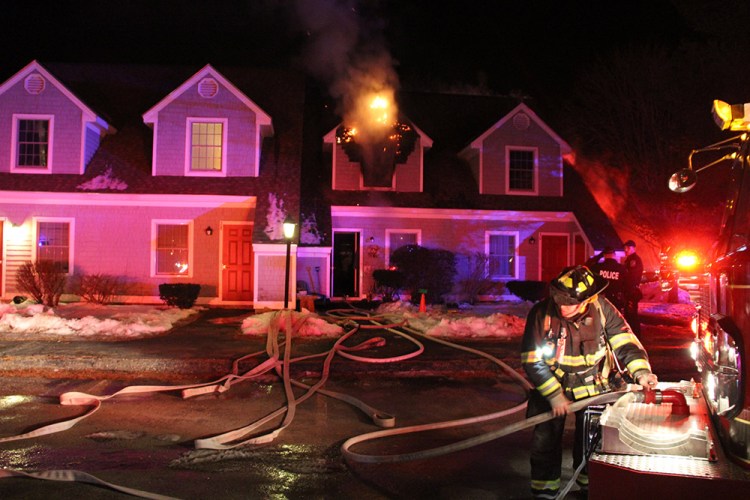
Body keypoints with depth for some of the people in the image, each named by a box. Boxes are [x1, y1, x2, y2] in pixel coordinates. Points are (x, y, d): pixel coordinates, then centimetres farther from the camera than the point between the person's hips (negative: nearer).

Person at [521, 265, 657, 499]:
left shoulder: (601, 308, -18)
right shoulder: (541, 313, -22)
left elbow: (624, 341, -14)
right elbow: (531, 361, -18)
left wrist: (640, 370, -31)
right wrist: (554, 394, -21)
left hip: (593, 387, 1)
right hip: (551, 386, -1)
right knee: (545, 440, 4)